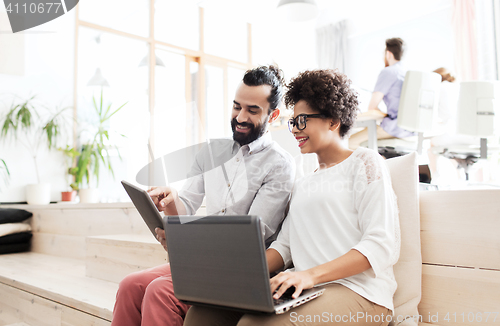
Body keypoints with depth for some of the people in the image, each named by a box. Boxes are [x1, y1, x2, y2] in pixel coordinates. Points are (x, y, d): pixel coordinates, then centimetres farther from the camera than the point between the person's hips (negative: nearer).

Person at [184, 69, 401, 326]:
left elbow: (382, 245, -10)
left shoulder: (363, 162, 3)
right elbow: (284, 246, 16)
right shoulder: (303, 184, 25)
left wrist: (312, 274, -21)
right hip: (307, 291, 6)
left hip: (357, 293, -6)